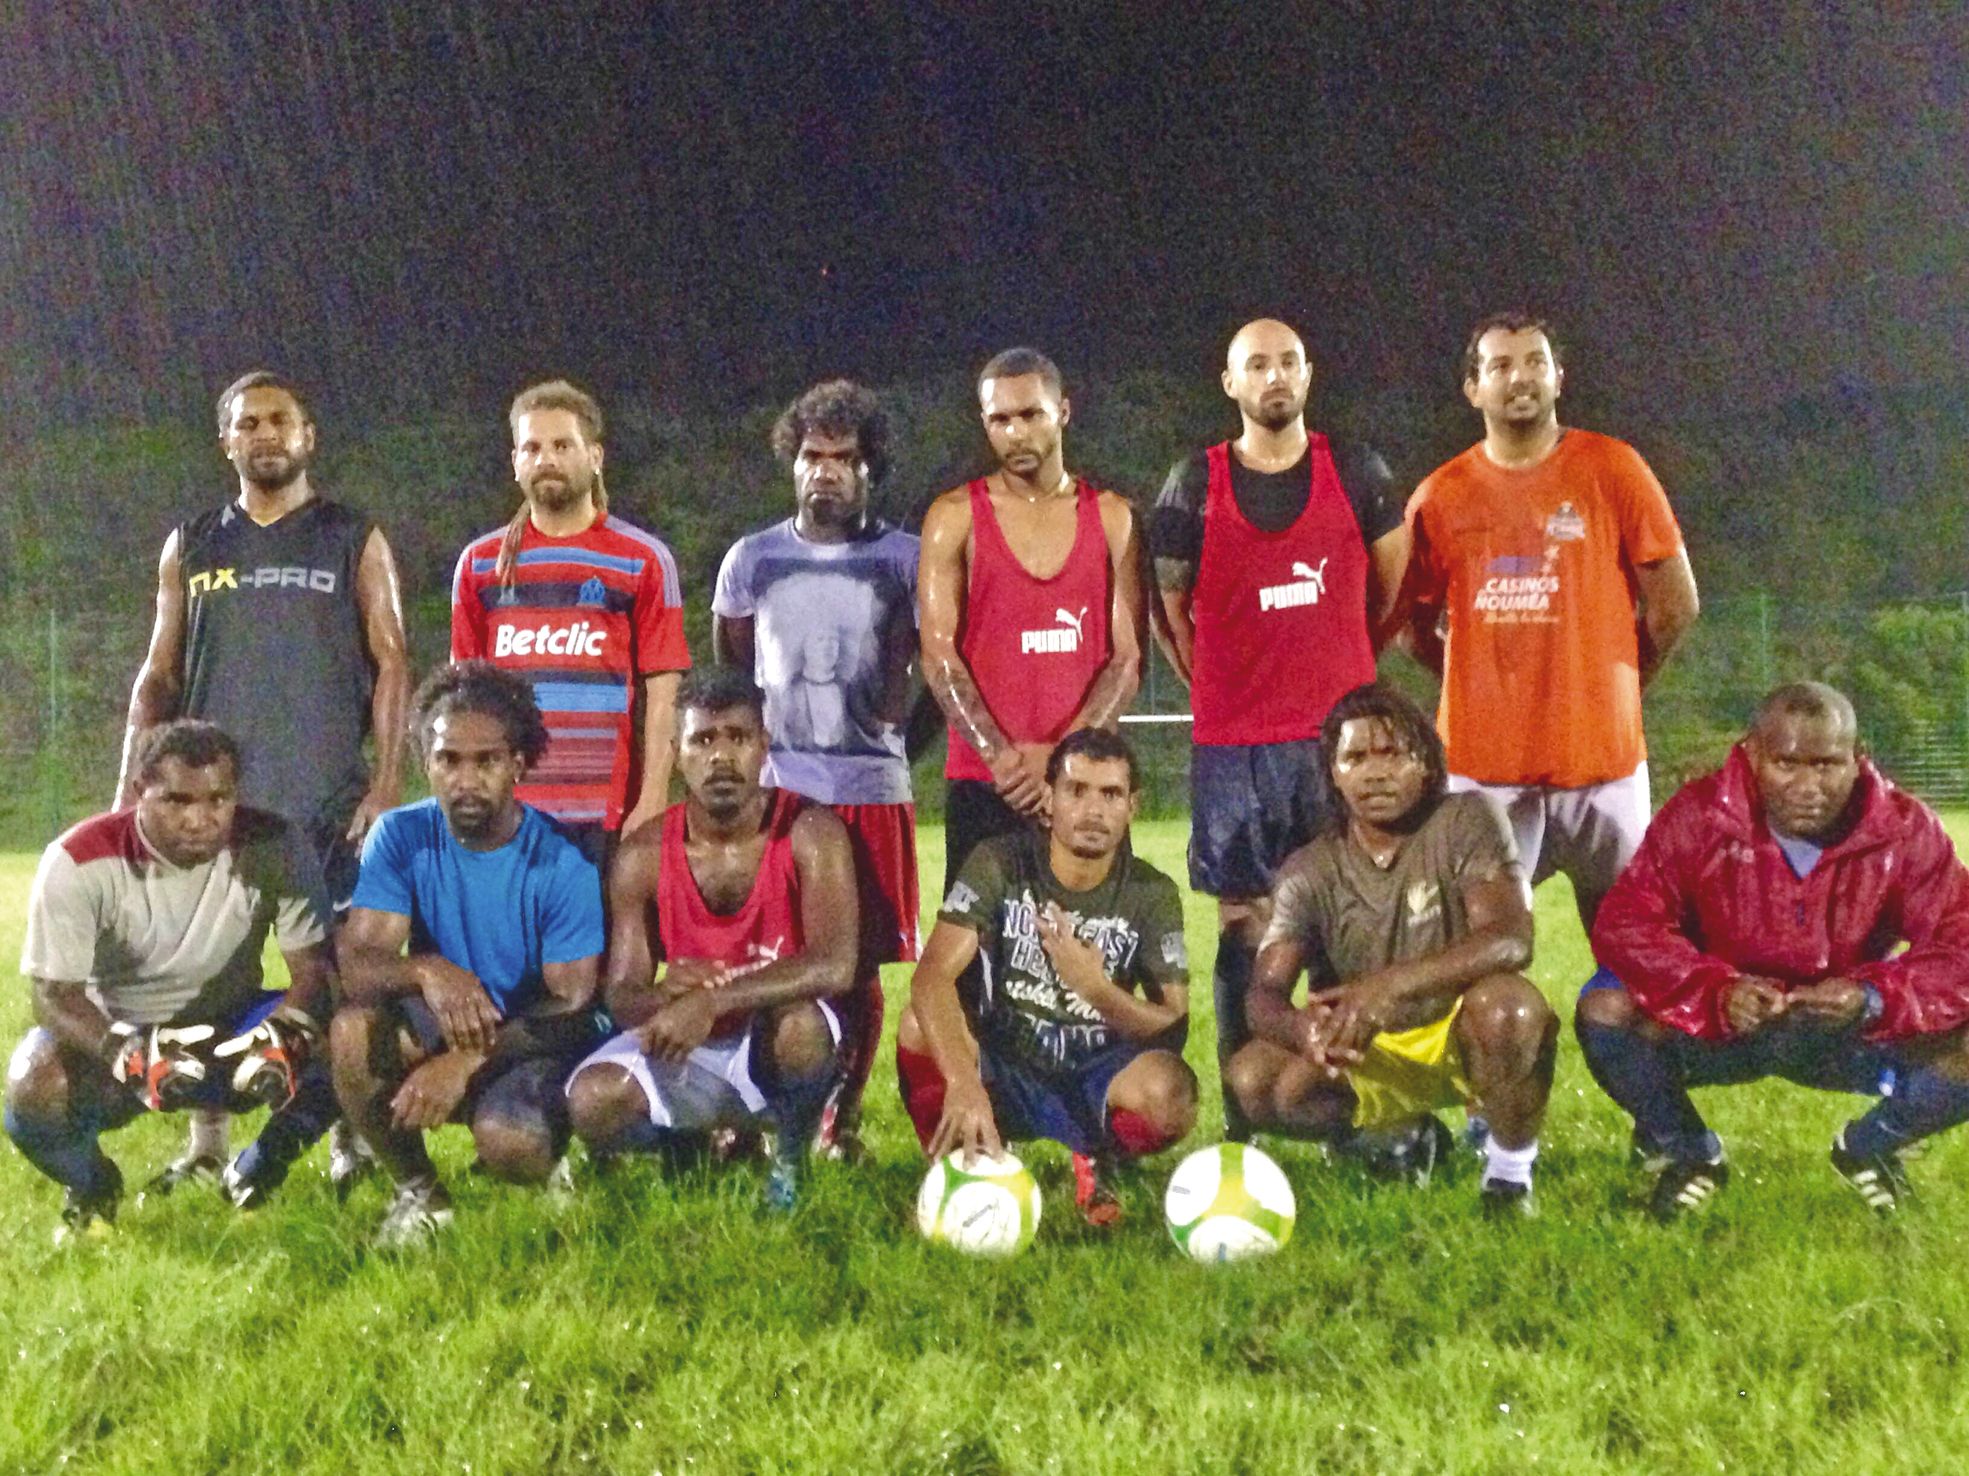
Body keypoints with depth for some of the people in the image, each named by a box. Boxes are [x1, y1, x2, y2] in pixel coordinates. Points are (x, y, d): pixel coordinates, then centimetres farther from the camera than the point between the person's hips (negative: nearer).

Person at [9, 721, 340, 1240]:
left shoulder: (276, 847, -17)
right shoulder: (78, 863, -21)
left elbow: (315, 969, -17)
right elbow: (56, 996, -21)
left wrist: (280, 1036, -40)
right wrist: (129, 1052, -42)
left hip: (232, 1030, 2)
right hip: (115, 1032, -1)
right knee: (35, 1092, -33)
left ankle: (254, 1178, 4)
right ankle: (91, 1188, 6)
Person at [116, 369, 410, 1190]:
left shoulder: (354, 542, 5)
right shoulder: (190, 547, 13)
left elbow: (390, 667, 0)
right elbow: (159, 675, 13)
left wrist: (386, 784, -9)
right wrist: (131, 789, 4)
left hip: (328, 799, -3)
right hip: (213, 796, 3)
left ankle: (351, 1142, 7)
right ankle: (206, 1145, 13)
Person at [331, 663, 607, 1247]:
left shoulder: (562, 861, -14)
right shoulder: (401, 837, -6)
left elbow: (572, 1007, -16)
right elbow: (354, 959, -15)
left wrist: (466, 1061, -28)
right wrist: (427, 971, -39)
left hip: (532, 1044, -3)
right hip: (433, 1033, 3)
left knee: (513, 1144, -34)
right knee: (354, 1029, -29)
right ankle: (416, 1191, -6)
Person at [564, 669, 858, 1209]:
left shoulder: (809, 833, -15)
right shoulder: (643, 857, -6)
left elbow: (836, 965, -28)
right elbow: (621, 998, -6)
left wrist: (711, 1002, -37)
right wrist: (667, 993, -32)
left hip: (774, 1044, -3)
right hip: (685, 1050, 3)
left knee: (798, 1026, -38)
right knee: (592, 1101, -25)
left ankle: (791, 1154, -5)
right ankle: (702, 1140, 10)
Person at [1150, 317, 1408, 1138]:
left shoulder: (1355, 474, 5)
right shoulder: (1196, 485, 1)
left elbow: (1393, 585, 17)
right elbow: (1166, 605, 8)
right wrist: (1216, 684, 9)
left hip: (1341, 730, 1)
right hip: (1233, 742, -1)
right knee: (1244, 927, 2)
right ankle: (1240, 1124, 8)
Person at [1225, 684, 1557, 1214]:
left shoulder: (1463, 823, -10)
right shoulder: (1309, 872, -3)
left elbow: (1510, 939, -26)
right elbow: (1264, 994, -13)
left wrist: (1389, 984, -40)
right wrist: (1300, 1026, -40)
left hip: (1462, 1036, -3)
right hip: (1365, 1056, 4)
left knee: (1504, 1002, -37)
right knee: (1251, 1077, -21)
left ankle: (1510, 1173, -11)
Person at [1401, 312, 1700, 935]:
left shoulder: (1612, 469, 2)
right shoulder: (1439, 497, 5)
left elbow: (1675, 603, 5)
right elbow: (1418, 627, 13)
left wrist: (1609, 682, 9)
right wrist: (1487, 690, 7)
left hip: (1601, 754, -1)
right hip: (1482, 763, 1)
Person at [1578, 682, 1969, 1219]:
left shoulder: (1907, 831, -13)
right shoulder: (1698, 817, -17)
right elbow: (1622, 926, -23)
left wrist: (1874, 997, -37)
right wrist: (1717, 992, -40)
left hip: (1849, 1032, 1)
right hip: (1718, 1028, -1)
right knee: (1605, 1013, -30)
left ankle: (1868, 1149, 13)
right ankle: (1688, 1153, 4)